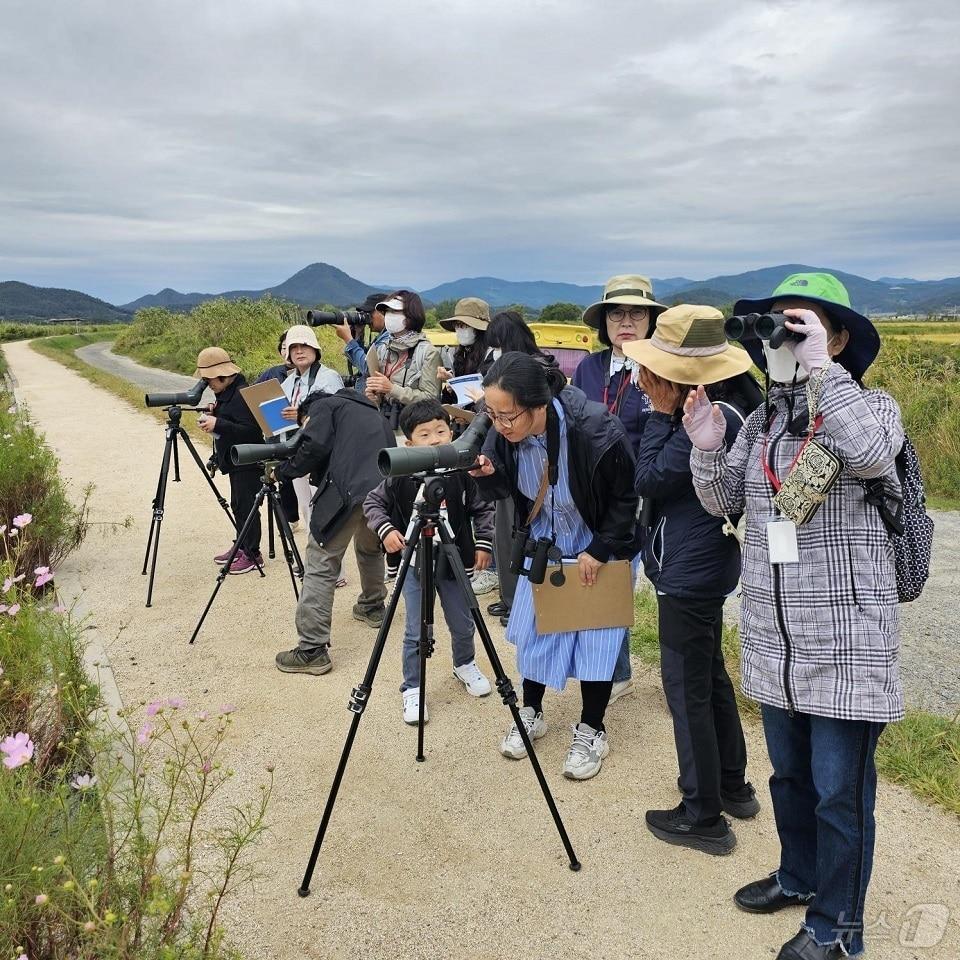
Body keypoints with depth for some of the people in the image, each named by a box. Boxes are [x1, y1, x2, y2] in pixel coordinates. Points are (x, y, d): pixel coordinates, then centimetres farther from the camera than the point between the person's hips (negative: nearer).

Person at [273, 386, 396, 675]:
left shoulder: (323, 406, 16)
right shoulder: (372, 412, 36)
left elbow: (314, 447, -2)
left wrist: (283, 469, 13)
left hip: (348, 491, -7)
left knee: (321, 566, -3)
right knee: (370, 548, 34)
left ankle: (312, 651, -6)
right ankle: (372, 607, 49)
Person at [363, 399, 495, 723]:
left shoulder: (462, 471, -10)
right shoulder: (400, 476, -13)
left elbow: (482, 508, 0)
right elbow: (373, 502, -1)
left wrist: (483, 544, -7)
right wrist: (385, 529, -17)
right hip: (414, 562, -2)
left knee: (463, 625, 17)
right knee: (416, 633, 3)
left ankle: (465, 665, 46)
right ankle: (412, 689, 21)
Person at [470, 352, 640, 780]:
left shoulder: (597, 430, -36)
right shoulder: (506, 432, -23)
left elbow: (626, 497, -20)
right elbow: (508, 487, -4)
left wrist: (599, 551, -18)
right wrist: (488, 473, -26)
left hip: (602, 545, -4)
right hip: (545, 539, 4)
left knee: (596, 632, 2)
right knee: (534, 625, 9)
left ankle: (591, 731, 20)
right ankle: (531, 712, 31)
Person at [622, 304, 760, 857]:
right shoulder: (718, 406, 7)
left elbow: (650, 478, -19)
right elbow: (664, 473, 10)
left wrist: (661, 413, -14)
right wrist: (667, 411, -1)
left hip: (689, 574, -11)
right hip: (702, 568, 11)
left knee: (688, 689, 0)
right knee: (710, 676, 21)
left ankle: (703, 818, 13)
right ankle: (733, 787, 37)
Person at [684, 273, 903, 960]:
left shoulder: (870, 406, -8)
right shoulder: (763, 419, 8)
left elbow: (871, 454, -31)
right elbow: (725, 502, 7)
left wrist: (821, 368, -27)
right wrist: (707, 446, -11)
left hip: (845, 641, -6)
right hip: (773, 637, 6)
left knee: (839, 790, 6)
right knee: (789, 773, 22)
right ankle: (800, 877, 45)